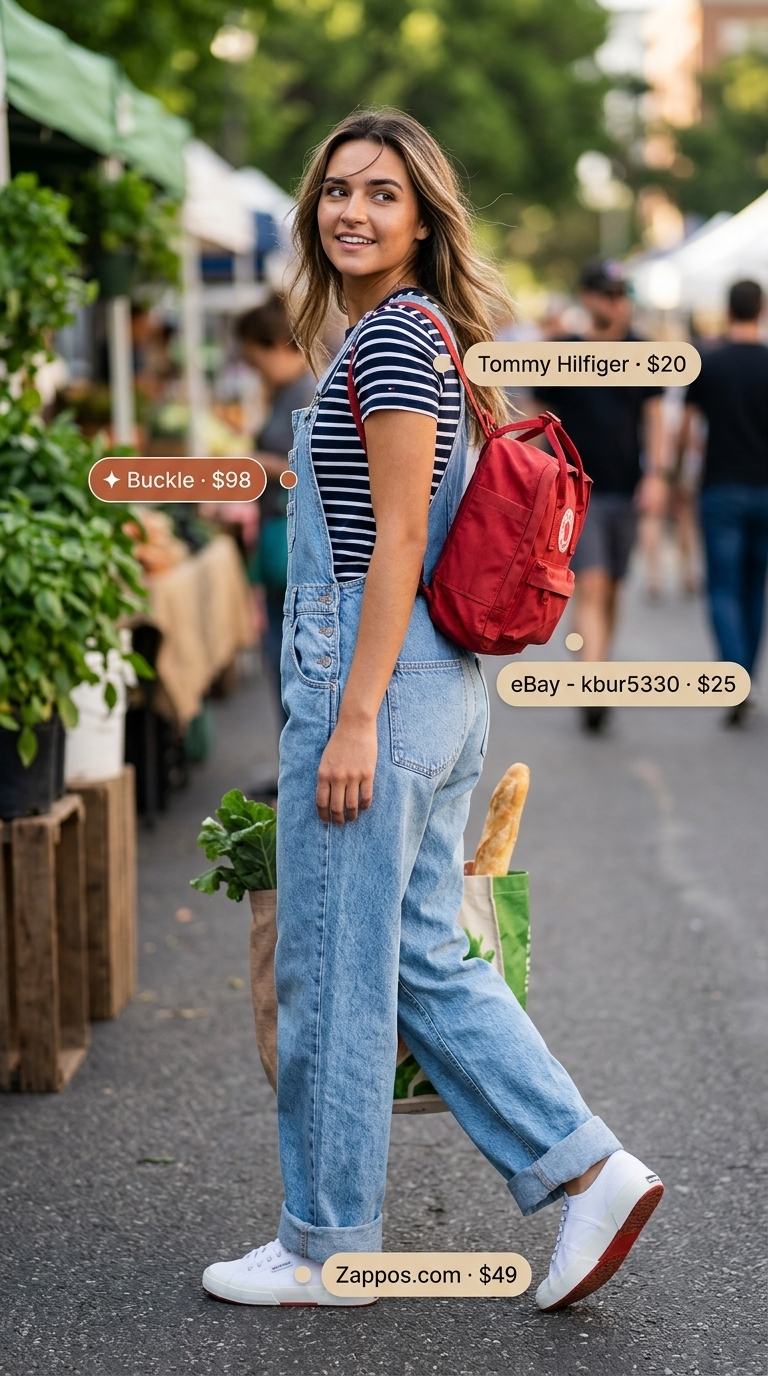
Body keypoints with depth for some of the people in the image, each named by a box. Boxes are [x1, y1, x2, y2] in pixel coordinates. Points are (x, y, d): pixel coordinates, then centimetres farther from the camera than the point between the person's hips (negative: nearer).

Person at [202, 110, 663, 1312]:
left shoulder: (392, 333, -12)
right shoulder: (417, 335, 17)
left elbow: (399, 538, -18)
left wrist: (354, 716, -20)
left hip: (377, 678, -10)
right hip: (443, 687, 10)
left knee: (334, 971, 1)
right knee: (426, 959, 14)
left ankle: (327, 1245, 14)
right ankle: (592, 1171, 12)